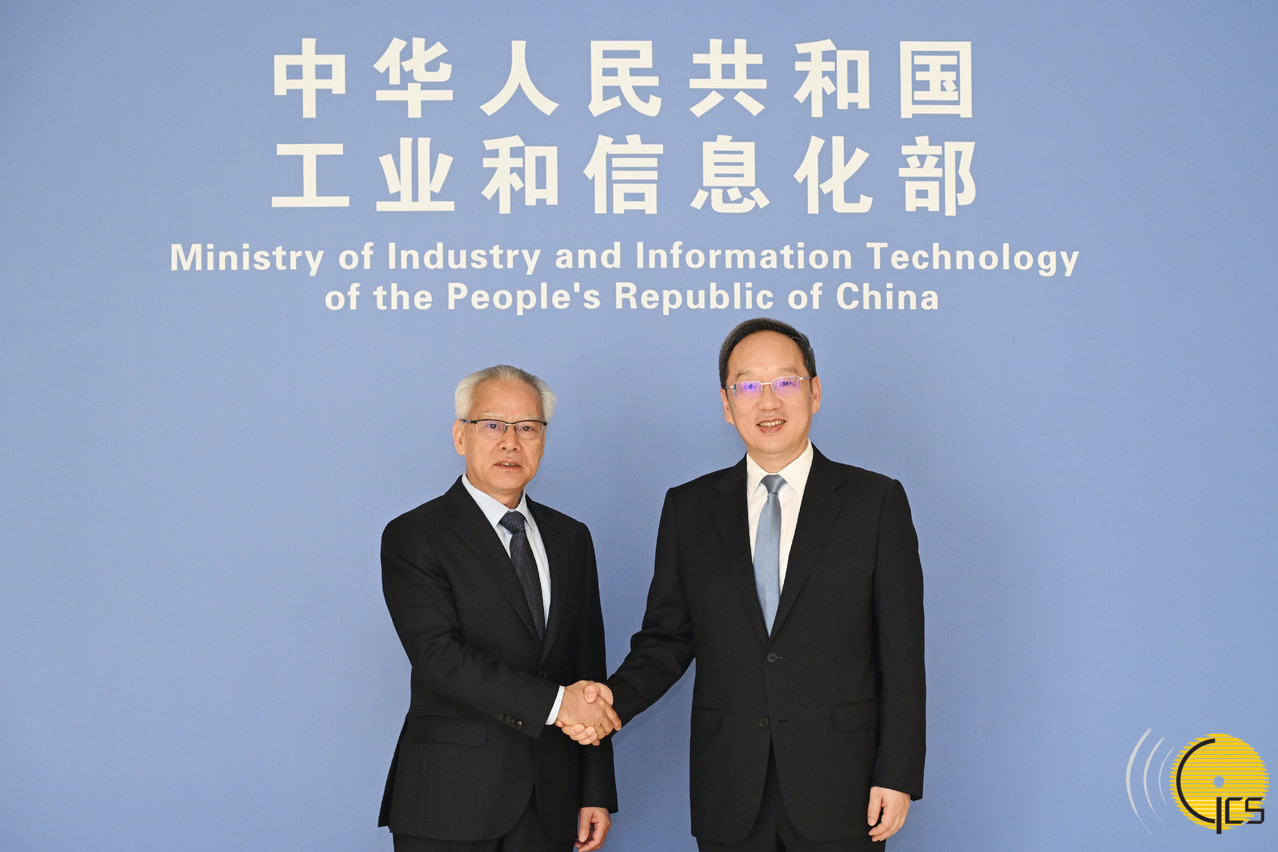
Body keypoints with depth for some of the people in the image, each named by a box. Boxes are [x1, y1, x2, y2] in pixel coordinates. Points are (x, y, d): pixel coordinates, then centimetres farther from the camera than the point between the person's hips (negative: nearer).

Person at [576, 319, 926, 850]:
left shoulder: (877, 501, 1)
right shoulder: (688, 508, 8)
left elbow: (901, 653, -1)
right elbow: (667, 637, 9)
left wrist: (898, 776, -6)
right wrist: (615, 698, -11)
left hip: (839, 795, -2)